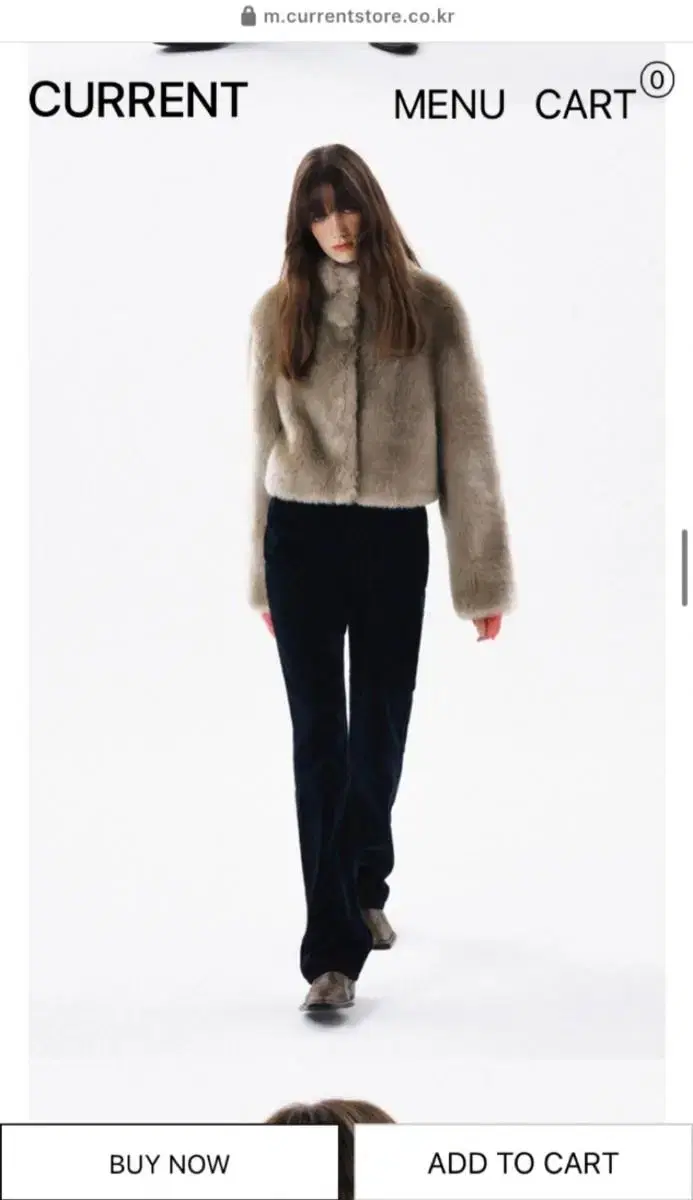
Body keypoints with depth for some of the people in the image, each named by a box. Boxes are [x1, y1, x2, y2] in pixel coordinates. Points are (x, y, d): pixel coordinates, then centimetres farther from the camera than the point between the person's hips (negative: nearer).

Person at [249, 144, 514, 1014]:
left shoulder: (428, 305, -3)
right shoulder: (278, 312, 2)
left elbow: (466, 438, -3)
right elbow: (265, 443, 8)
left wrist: (484, 574, -5)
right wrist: (262, 572, 12)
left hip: (393, 538, 0)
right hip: (303, 536, 0)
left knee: (381, 732, 12)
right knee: (319, 739, 0)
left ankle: (364, 889, 39)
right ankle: (334, 947, 6)